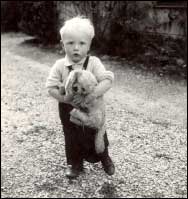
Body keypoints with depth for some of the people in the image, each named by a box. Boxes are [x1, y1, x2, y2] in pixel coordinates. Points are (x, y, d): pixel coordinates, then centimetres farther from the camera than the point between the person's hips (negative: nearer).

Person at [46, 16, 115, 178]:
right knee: (72, 138, 15)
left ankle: (104, 158, 44)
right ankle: (74, 163, 39)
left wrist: (93, 94, -39)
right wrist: (66, 98, -26)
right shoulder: (60, 65, -11)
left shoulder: (94, 62, -14)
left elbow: (107, 80, -25)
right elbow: (51, 87, -12)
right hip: (69, 110, 1)